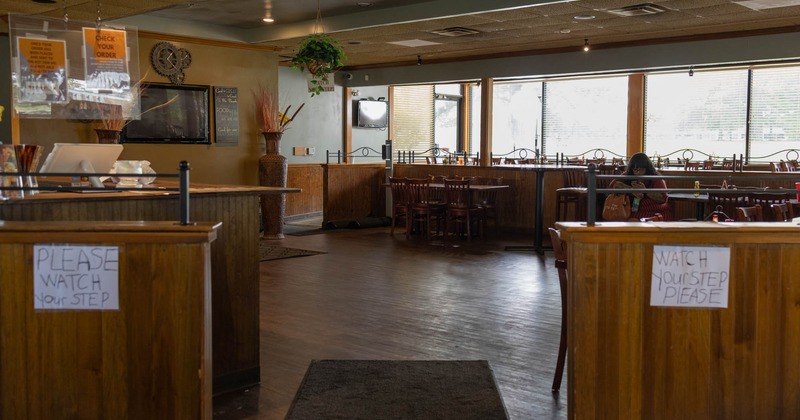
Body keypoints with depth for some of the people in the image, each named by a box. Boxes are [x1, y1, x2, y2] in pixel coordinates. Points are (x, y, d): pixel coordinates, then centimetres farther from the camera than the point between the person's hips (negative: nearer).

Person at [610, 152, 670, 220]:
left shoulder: (656, 178, 0)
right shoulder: (627, 176, 8)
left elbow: (663, 198, -11)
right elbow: (613, 184, -9)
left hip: (656, 212, -1)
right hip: (633, 213, 2)